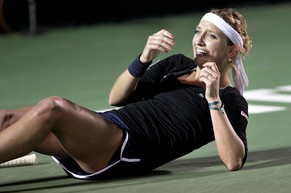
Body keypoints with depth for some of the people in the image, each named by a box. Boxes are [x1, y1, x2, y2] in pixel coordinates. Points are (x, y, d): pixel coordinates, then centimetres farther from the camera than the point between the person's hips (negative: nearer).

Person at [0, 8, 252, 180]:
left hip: (131, 149, -7)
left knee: (53, 108, -34)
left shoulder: (232, 102, 6)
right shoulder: (177, 64, 25)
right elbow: (117, 98, 19)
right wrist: (144, 59, 3)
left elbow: (234, 161, -11)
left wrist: (214, 100, -15)